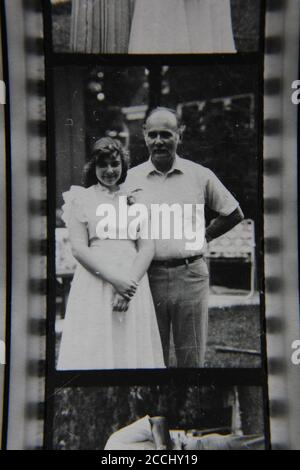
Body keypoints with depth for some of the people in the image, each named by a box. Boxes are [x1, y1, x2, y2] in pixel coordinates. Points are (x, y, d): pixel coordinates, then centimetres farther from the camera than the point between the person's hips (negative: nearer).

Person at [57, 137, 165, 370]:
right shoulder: (81, 198, 5)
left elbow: (148, 246, 4)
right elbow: (78, 248, -4)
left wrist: (131, 282, -12)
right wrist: (114, 279, -14)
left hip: (134, 283, 2)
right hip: (95, 284, -2)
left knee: (133, 350, 5)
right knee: (94, 351, 0)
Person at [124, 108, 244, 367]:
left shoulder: (200, 175, 3)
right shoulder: (130, 178, 4)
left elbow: (234, 214, 14)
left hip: (191, 275, 0)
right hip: (148, 276, 0)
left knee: (192, 357, 8)